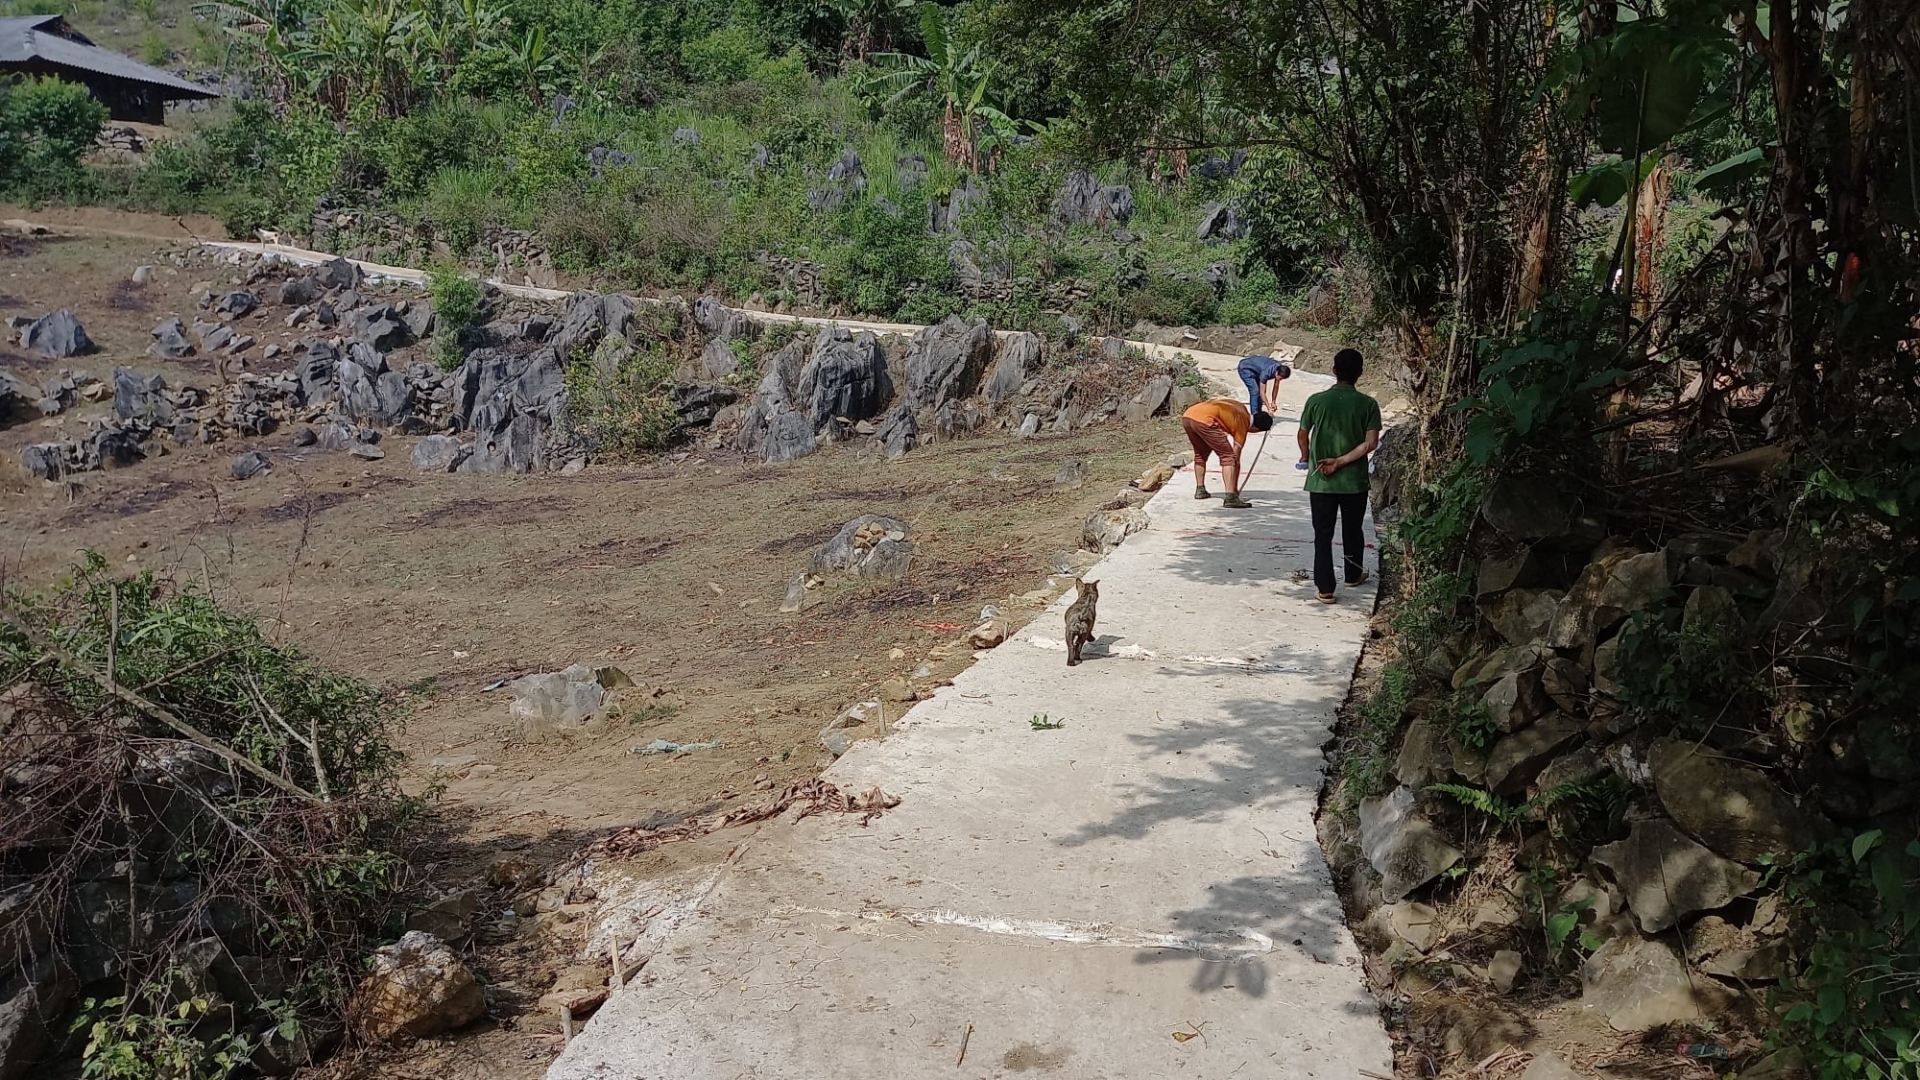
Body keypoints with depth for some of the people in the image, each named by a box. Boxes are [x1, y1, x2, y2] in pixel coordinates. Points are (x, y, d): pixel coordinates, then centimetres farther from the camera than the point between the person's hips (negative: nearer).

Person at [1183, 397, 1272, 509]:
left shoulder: (1241, 409, 28)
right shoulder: (1242, 425, 9)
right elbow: (1236, 459, 9)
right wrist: (1235, 488, 15)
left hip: (1186, 416, 8)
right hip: (1204, 420, -8)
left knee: (1200, 453, 30)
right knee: (1228, 457, -1)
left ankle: (1200, 490, 31)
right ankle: (1230, 498, -11)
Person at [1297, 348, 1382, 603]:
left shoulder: (1317, 400, -7)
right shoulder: (1368, 405, -7)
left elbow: (1303, 435, 5)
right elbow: (1371, 443, -14)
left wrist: (1306, 456, 25)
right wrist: (1341, 461, -12)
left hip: (1320, 481, -1)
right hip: (1355, 480, 1)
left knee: (1323, 534, 4)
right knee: (1353, 531, 20)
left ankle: (1325, 588, 1)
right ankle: (1353, 575, 38)